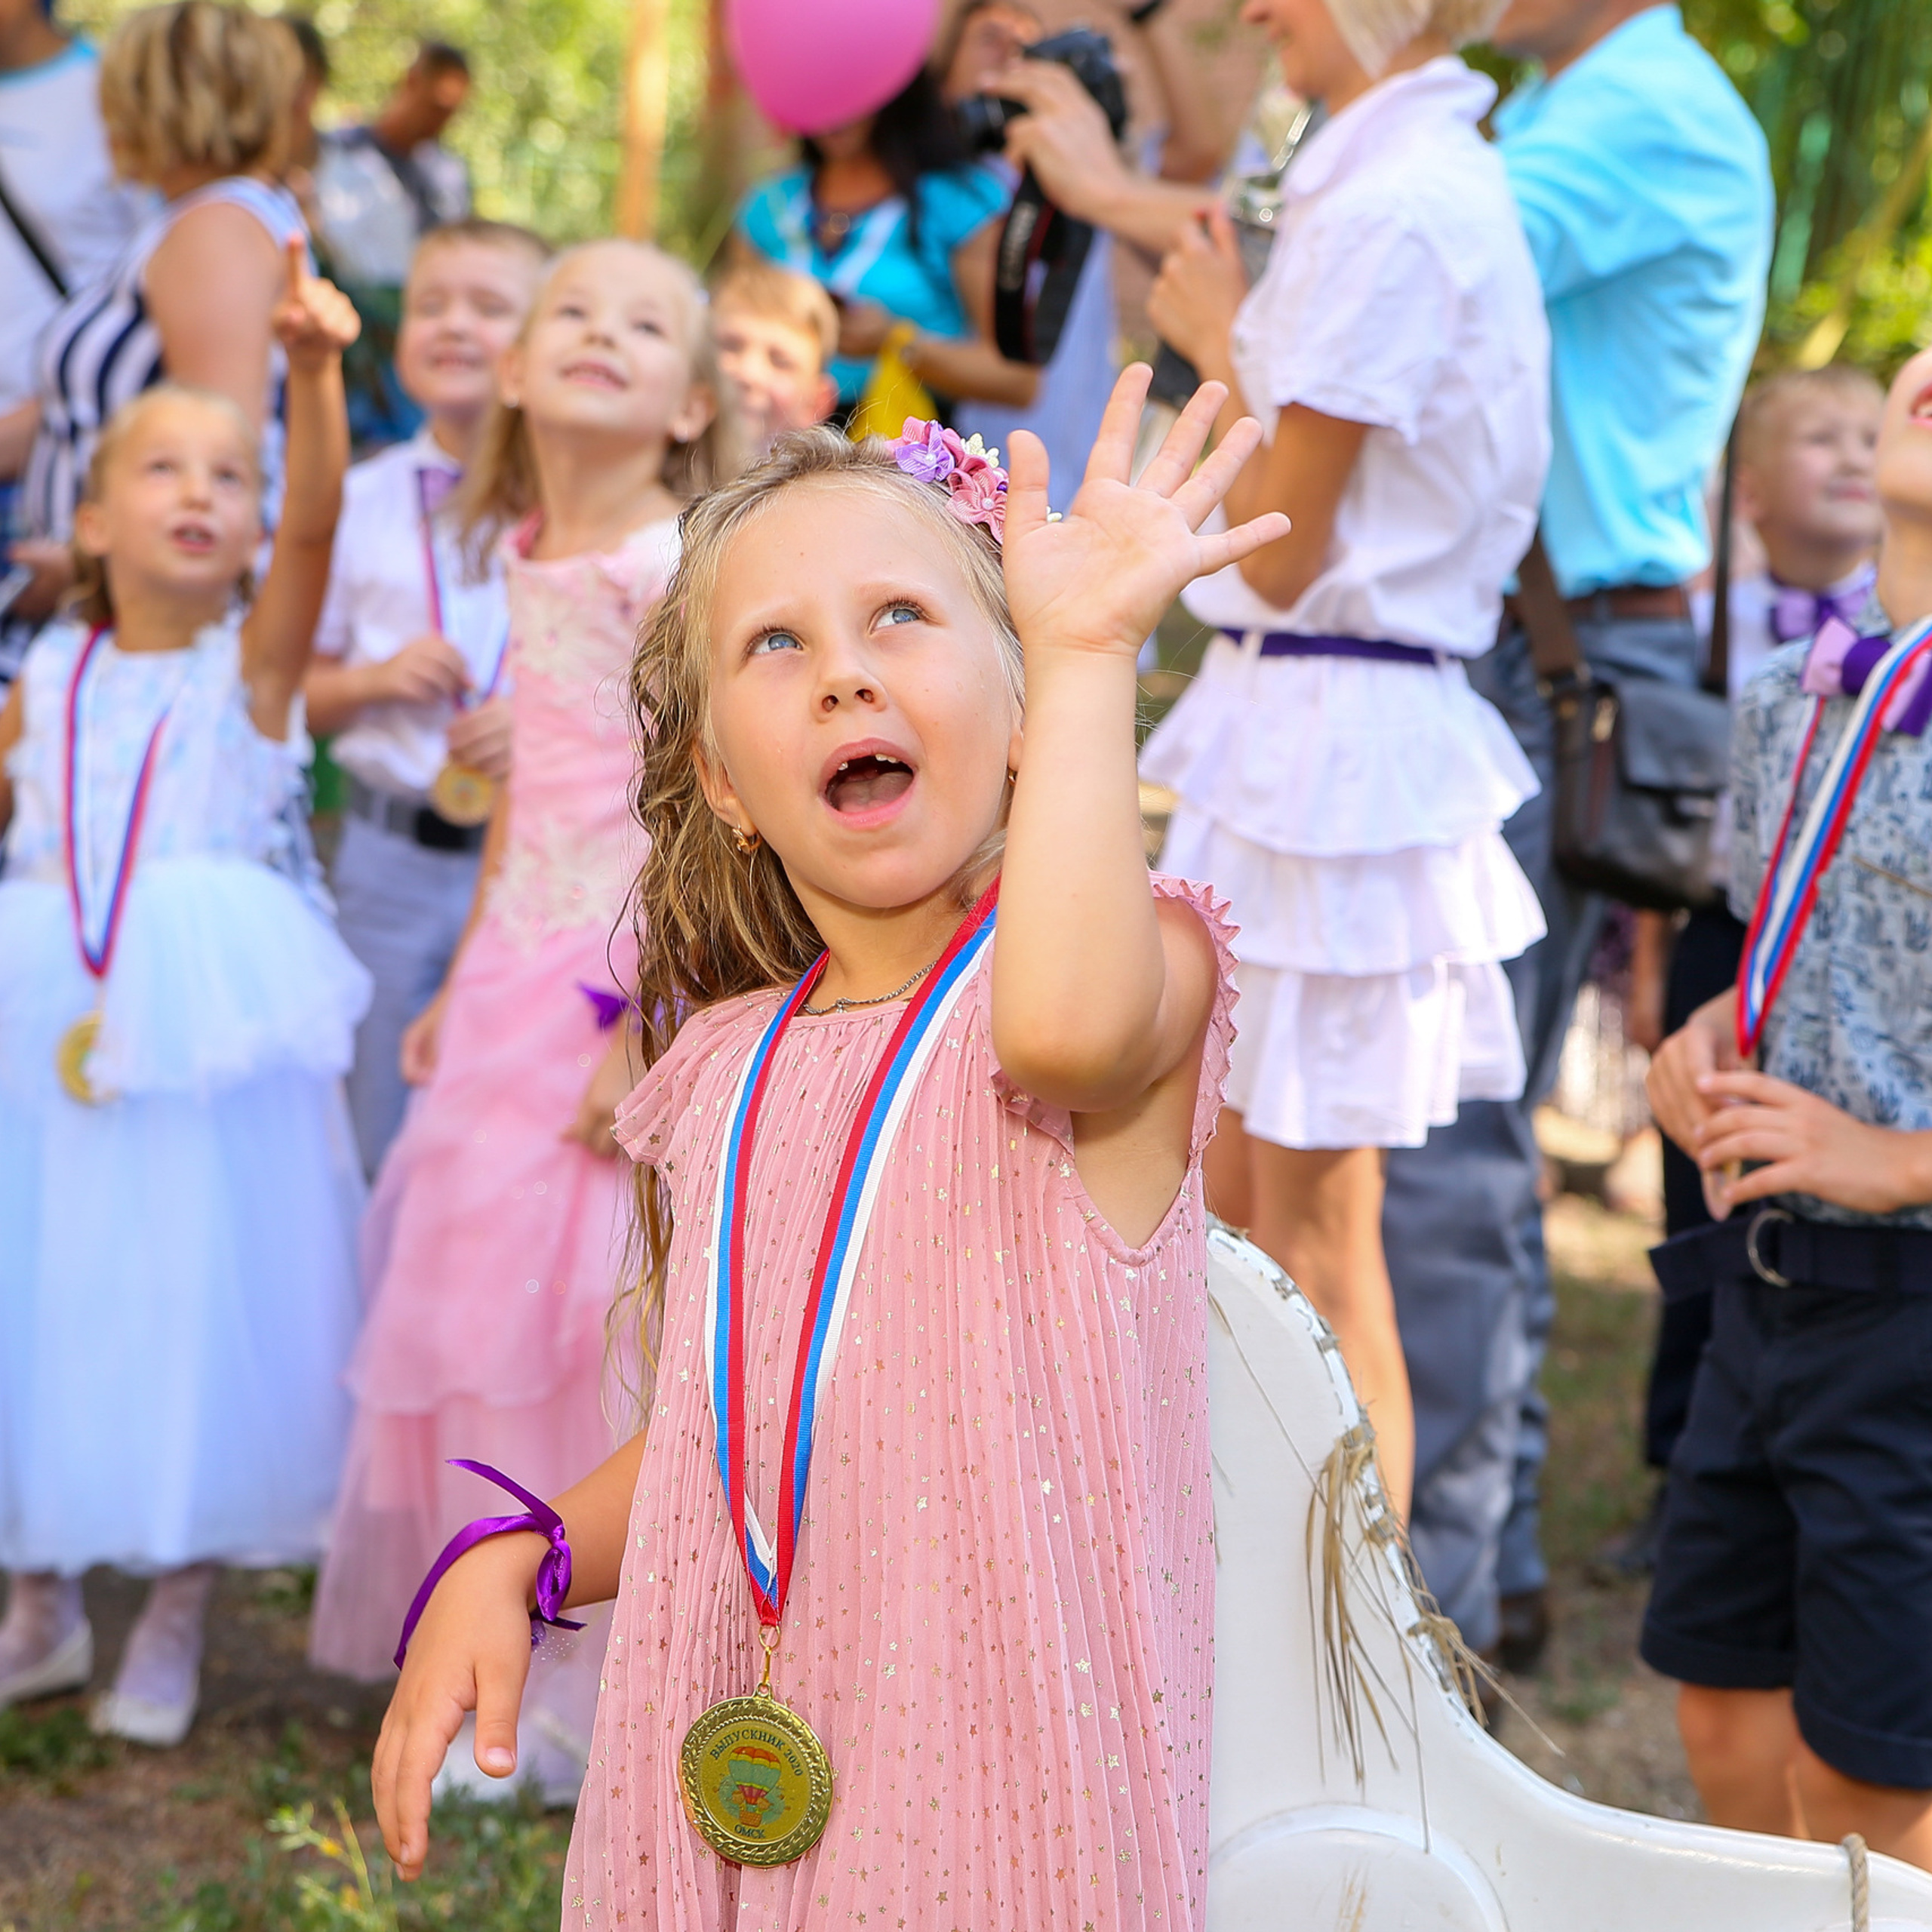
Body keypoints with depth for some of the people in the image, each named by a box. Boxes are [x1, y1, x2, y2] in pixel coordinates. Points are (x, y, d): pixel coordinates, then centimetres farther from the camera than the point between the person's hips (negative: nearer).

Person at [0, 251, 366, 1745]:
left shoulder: (256, 661, -4)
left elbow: (320, 515, -22)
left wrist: (315, 369, -37)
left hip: (208, 1041, -3)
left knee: (193, 1298, 3)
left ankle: (176, 1620, 20)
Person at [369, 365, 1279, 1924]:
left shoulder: (1140, 960, -9)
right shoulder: (728, 1075, 8)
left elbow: (1066, 1020, -36)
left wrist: (1086, 650, -28)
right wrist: (510, 1564, 3)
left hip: (997, 1772, -5)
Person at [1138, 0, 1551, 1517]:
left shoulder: (1390, 209, -18)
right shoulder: (1437, 178, 13)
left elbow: (1281, 549, -15)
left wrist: (1219, 345, -4)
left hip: (1328, 731, -10)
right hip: (1317, 721, 10)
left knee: (1317, 1242, -1)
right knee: (1228, 1209, 17)